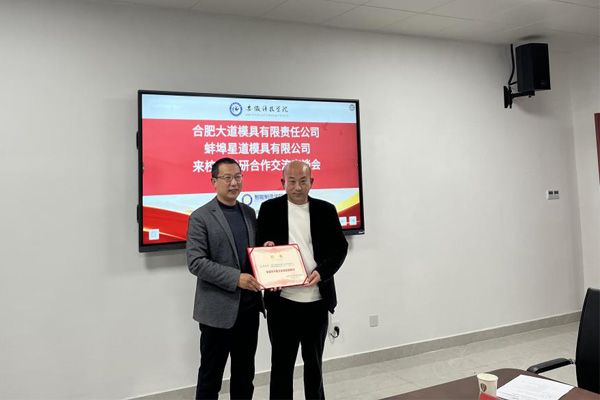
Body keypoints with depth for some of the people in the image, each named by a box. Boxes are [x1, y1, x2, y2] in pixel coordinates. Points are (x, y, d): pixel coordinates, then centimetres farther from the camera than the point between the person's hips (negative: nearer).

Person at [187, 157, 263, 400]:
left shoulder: (249, 212, 10)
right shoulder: (201, 217, -9)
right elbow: (195, 262, -16)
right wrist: (235, 278, -23)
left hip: (249, 306, 6)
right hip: (218, 309, -5)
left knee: (245, 373, 17)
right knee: (211, 375, 7)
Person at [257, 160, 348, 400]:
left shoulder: (326, 210, 4)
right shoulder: (270, 209, 1)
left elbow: (340, 247, 2)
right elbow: (259, 246, 5)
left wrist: (322, 272, -14)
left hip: (317, 300, 2)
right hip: (282, 301, -1)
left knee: (314, 361, 17)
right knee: (281, 363, 9)